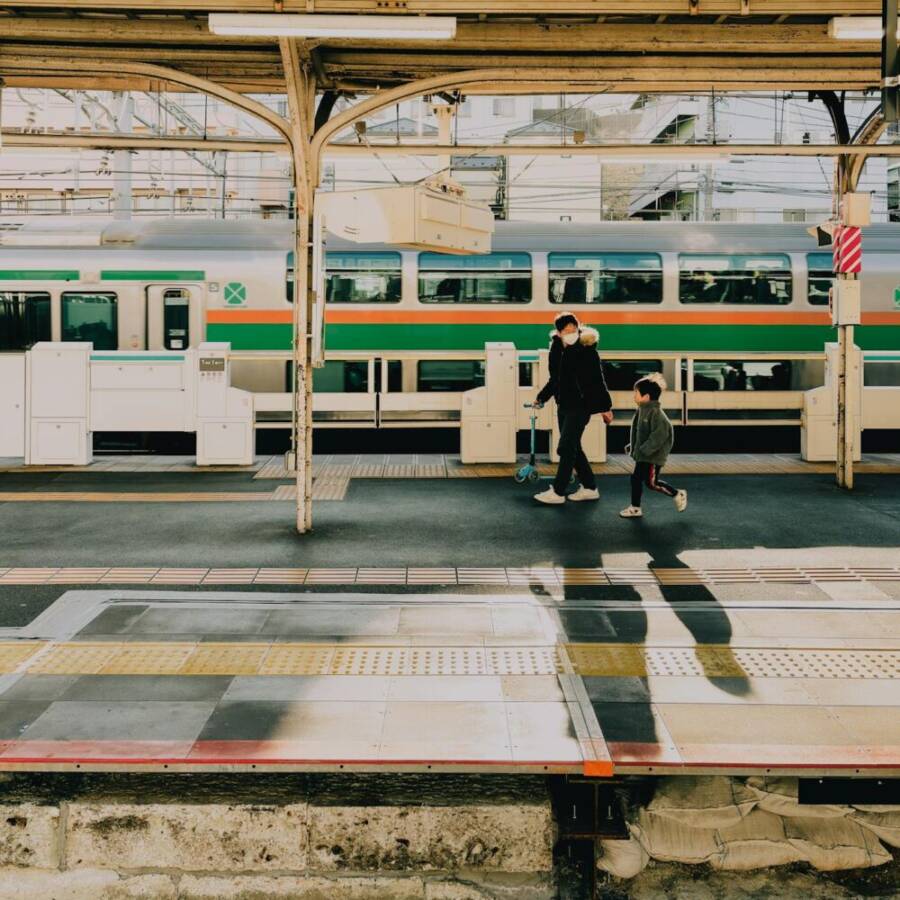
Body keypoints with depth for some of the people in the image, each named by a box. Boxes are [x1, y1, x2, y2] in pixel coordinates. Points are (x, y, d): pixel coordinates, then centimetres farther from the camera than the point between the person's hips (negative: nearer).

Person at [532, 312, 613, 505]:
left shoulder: (586, 351, -12)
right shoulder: (558, 351, 6)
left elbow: (597, 381, -10)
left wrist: (605, 407, -10)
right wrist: (541, 398, 18)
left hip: (580, 406, -7)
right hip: (564, 405, 7)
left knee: (566, 447, -7)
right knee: (573, 448, 12)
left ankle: (558, 492, -2)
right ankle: (590, 488, 23)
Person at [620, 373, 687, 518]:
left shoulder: (655, 412, -22)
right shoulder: (642, 411, 8)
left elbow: (661, 434, -27)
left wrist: (645, 449, -27)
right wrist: (632, 446, 15)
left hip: (653, 456, -9)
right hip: (643, 455, 9)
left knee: (651, 482, -2)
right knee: (636, 478, 9)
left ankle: (678, 495, 14)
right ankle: (635, 508, 17)